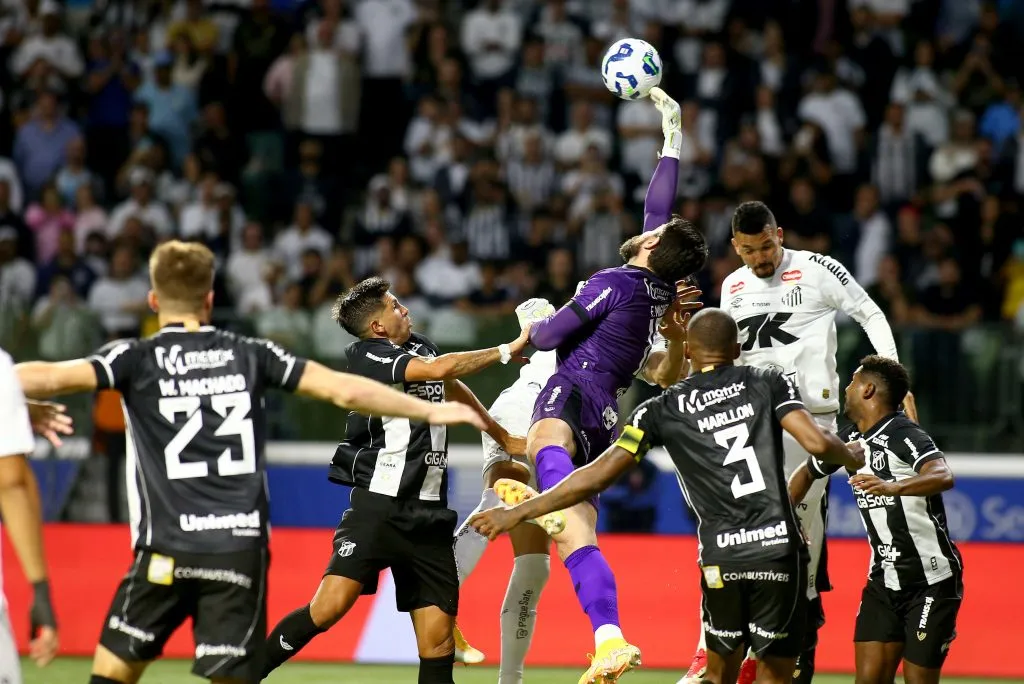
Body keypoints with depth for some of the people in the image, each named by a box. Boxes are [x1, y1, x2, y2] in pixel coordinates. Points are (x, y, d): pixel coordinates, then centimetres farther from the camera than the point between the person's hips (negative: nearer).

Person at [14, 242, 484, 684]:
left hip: (167, 551, -2)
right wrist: (431, 411, 14)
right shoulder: (249, 355, 8)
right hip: (242, 549, 2)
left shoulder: (137, 359, 1)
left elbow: (50, 377, -14)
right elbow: (343, 390, 6)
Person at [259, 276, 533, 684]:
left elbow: (455, 390, 35)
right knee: (330, 606, -20)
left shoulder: (418, 346, 16)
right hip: (379, 506, -6)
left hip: (428, 513, 6)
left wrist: (505, 440, 42)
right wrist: (506, 352, -7)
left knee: (438, 642, -2)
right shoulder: (366, 355, -5)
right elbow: (439, 370, -18)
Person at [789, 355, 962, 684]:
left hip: (931, 581, -7)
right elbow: (808, 472, 27)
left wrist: (893, 487, -52)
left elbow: (943, 477, -36)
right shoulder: (850, 440, 8)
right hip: (883, 579, 7)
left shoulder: (904, 435, -17)